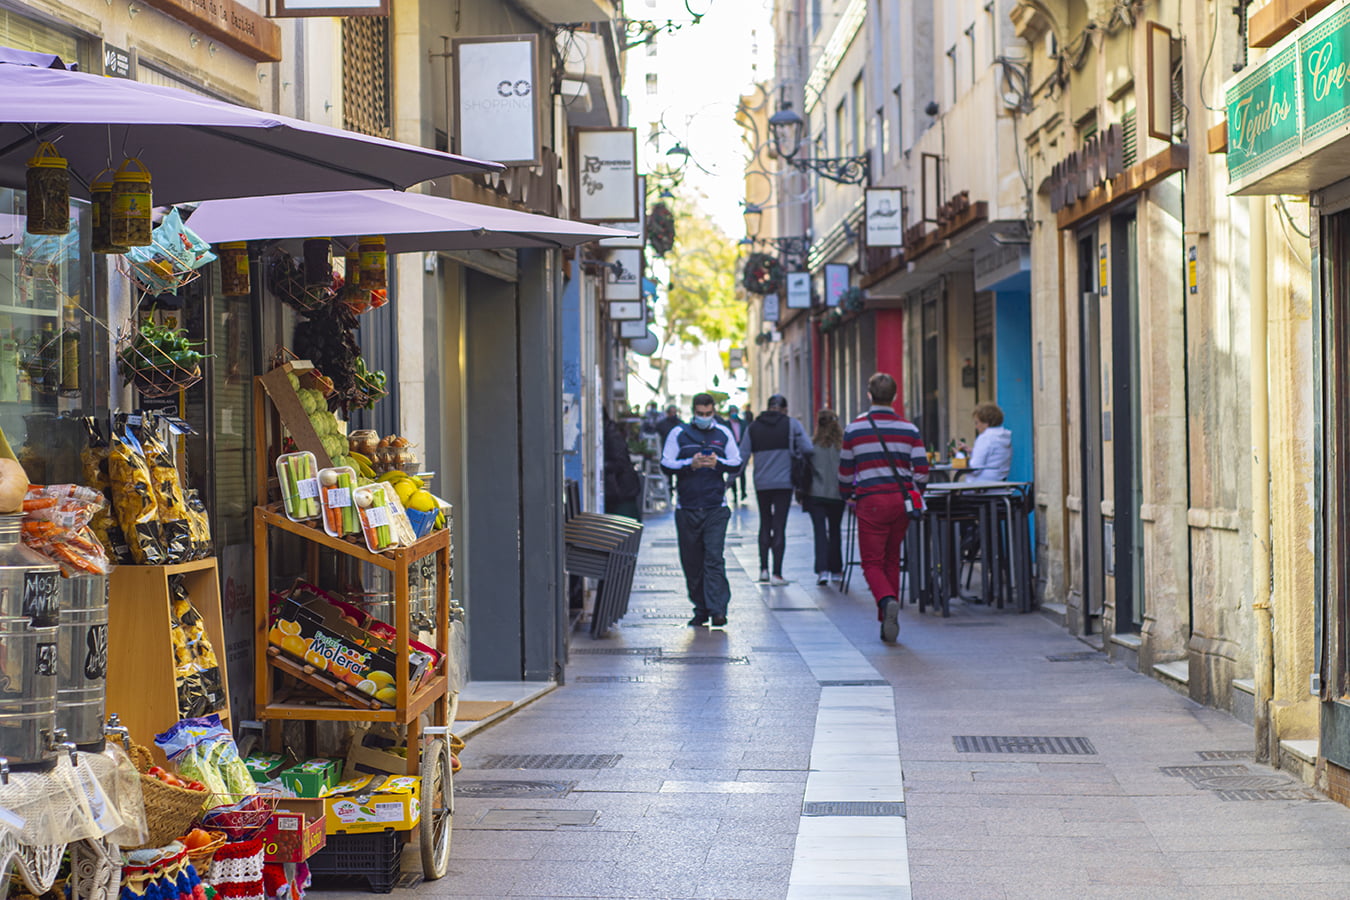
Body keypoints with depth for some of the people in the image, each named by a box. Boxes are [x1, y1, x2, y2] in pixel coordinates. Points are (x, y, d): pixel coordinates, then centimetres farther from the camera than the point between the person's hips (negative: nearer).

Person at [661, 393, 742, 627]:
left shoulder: (723, 433, 10)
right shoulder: (679, 434, 6)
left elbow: (736, 463, 11)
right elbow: (666, 464, 2)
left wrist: (718, 463, -9)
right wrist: (690, 464, -14)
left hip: (716, 508, -1)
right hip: (687, 509, 1)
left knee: (714, 558, -11)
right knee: (691, 562, 4)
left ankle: (717, 610, -14)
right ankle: (701, 609, 14)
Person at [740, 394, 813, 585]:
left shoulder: (753, 427, 4)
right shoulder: (792, 424, -3)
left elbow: (742, 456, 3)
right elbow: (807, 449, -13)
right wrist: (793, 453, 7)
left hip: (761, 483, 2)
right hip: (784, 482, -2)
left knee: (765, 524, 17)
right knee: (779, 526, 0)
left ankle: (763, 569, 15)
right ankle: (777, 573, -3)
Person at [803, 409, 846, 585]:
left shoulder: (811, 443, -4)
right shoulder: (843, 443, -2)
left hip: (815, 493, -1)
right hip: (837, 494, 1)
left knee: (820, 531, -2)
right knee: (835, 531, 15)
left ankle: (822, 570, -17)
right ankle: (836, 570, 22)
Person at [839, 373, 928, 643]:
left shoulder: (854, 429, 1)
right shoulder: (909, 430, 4)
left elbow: (845, 471, 8)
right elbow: (921, 471, 1)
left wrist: (847, 498, 26)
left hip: (871, 501, -3)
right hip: (901, 500, 3)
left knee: (872, 562, 0)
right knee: (892, 561, 15)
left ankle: (887, 600, -30)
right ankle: (887, 623, 15)